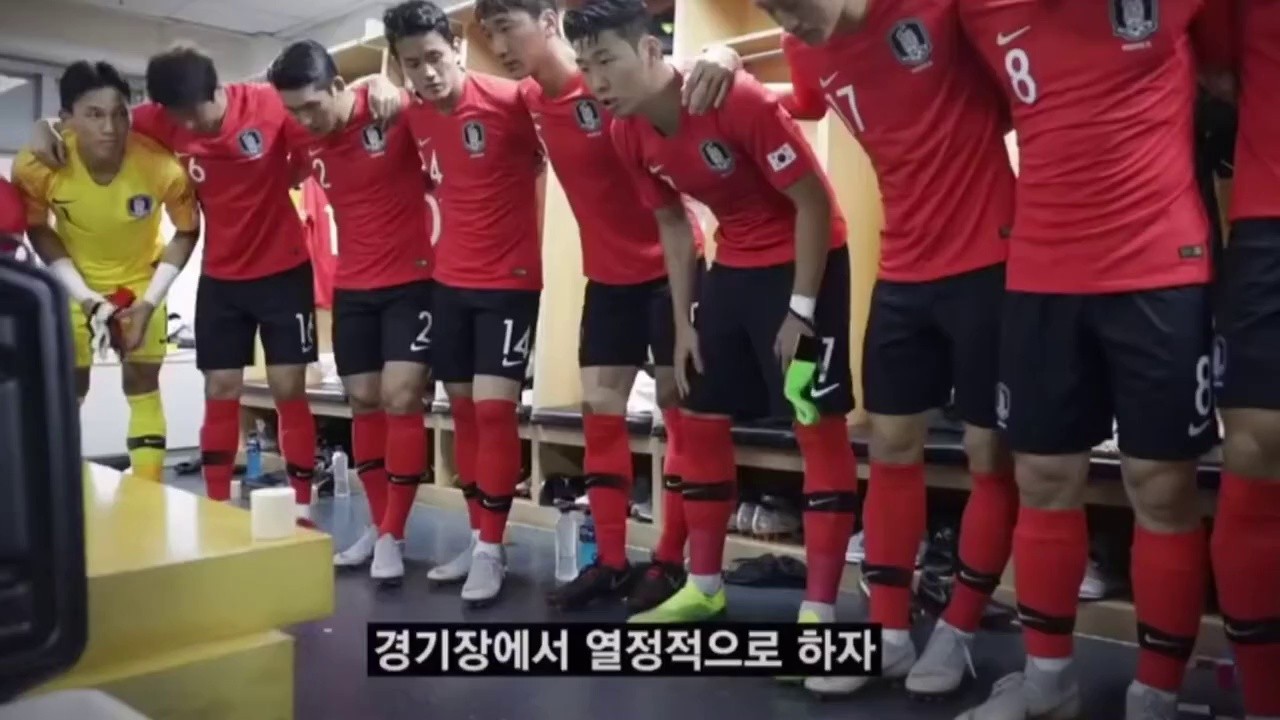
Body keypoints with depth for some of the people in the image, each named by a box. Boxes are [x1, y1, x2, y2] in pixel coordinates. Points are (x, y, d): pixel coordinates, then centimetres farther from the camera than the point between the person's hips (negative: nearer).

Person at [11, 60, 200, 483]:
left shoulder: (163, 167, -31)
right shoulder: (35, 166, -28)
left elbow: (187, 231, -13)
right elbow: (37, 231, -9)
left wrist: (150, 300, -18)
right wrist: (85, 297, -18)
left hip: (140, 280, 0)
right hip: (75, 282, 1)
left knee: (143, 387, 3)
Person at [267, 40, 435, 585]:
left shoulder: (396, 111, -14)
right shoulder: (304, 142, 2)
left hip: (412, 280, -5)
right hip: (352, 287, 5)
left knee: (400, 401, -9)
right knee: (363, 403, 8)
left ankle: (393, 536, 0)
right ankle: (379, 525, 21)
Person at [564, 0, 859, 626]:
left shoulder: (738, 99, -25)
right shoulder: (628, 134, -5)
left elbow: (814, 201, -19)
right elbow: (673, 226, 8)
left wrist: (801, 309, -18)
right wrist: (684, 324, 5)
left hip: (805, 260, -7)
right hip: (734, 265, 7)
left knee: (817, 424, -8)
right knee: (699, 420, 8)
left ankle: (820, 611, 0)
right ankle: (704, 587, 22)